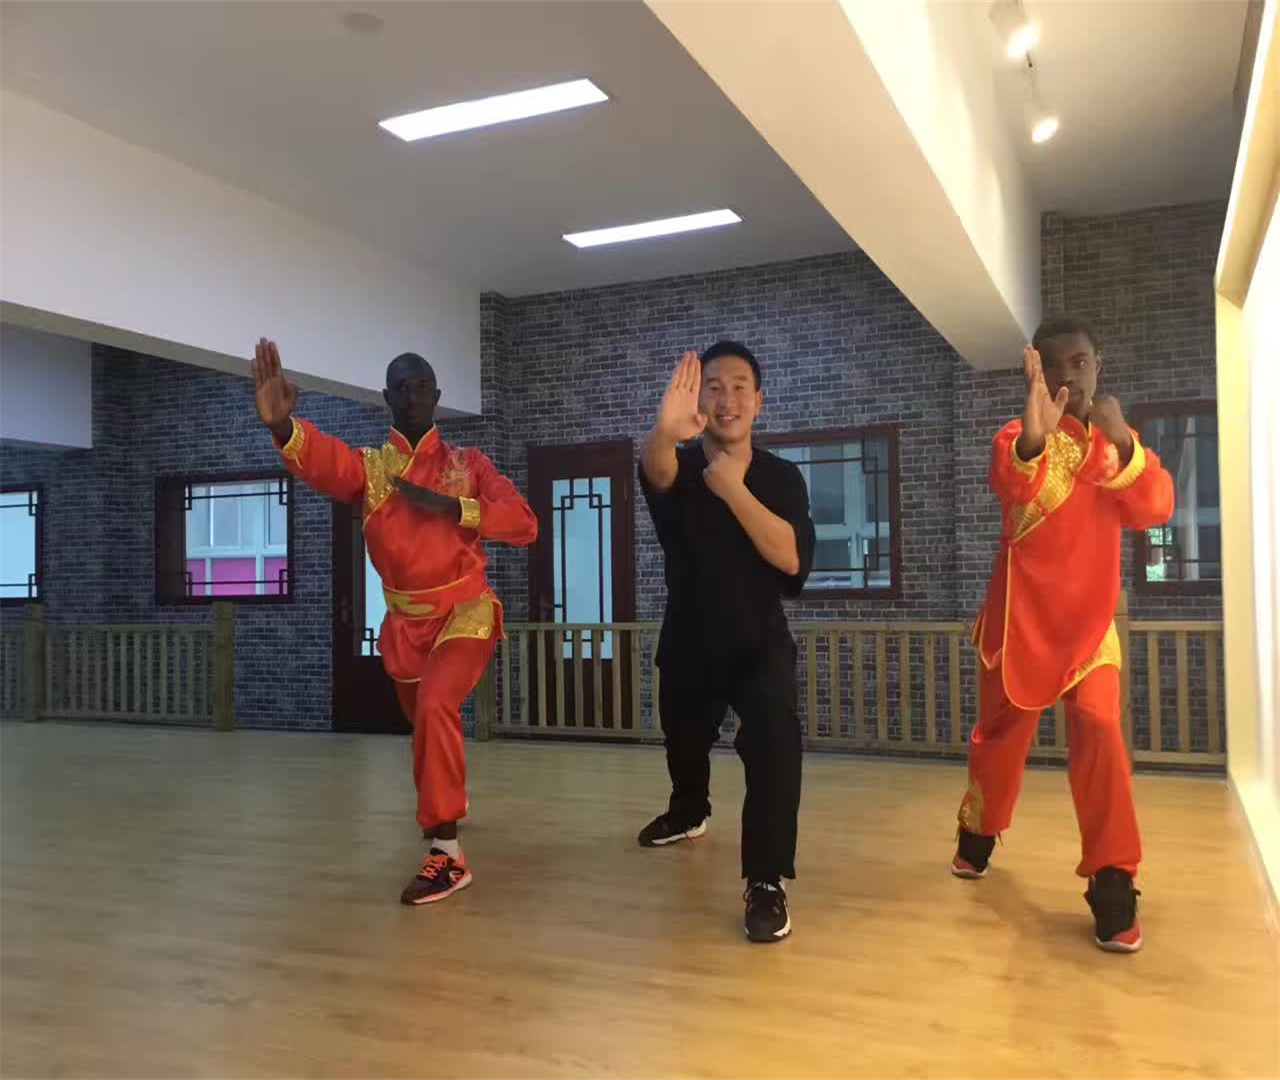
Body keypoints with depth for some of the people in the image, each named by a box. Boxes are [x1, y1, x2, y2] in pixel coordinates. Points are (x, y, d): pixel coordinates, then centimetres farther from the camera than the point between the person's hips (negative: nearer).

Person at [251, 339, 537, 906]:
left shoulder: (468, 462, -2)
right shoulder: (369, 466, -1)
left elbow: (524, 524, -12)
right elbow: (324, 460, -26)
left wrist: (449, 506, -23)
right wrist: (282, 425, -49)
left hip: (465, 614, -3)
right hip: (406, 622, 3)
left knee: (435, 708, -27)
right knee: (426, 723, 20)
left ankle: (445, 851, -18)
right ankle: (450, 796, 53)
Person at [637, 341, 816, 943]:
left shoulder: (781, 478, -10)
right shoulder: (680, 467, -12)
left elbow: (791, 557, -26)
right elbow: (655, 468, -39)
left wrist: (733, 489, -32)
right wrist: (665, 432, -64)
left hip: (759, 641, -2)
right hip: (688, 642, 2)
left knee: (775, 741, -29)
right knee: (683, 741, 25)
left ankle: (767, 883, -20)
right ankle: (688, 813, 58)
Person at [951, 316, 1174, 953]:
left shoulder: (1119, 445, 6)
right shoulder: (1019, 437, -7)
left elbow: (1156, 509, -11)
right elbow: (1009, 483, -32)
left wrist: (1122, 442, -28)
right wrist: (1034, 437, -55)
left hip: (1089, 619, 2)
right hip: (1020, 615, -2)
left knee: (1099, 734, -14)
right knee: (1002, 731, 13)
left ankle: (1112, 884, -4)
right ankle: (978, 834, 38)